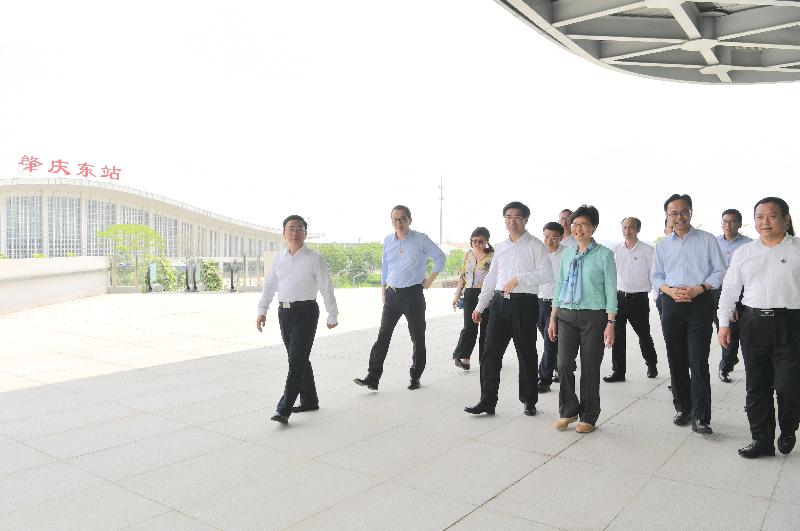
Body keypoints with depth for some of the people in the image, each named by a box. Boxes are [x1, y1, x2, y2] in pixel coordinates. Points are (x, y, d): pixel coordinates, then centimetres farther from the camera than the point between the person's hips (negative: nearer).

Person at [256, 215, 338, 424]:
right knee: (299, 359, 14)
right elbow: (269, 285, 16)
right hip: (284, 312, 6)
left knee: (297, 360, -10)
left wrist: (332, 316, 2)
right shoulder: (279, 258, 11)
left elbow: (326, 288, -1)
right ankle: (309, 401, 29)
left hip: (305, 312, -5)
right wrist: (262, 311, 8)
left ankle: (284, 409, -10)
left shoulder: (314, 258, -4)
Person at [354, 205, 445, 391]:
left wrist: (430, 279, 0)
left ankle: (415, 378, 18)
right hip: (392, 294, 4)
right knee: (383, 336, 0)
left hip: (413, 294, -3)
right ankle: (372, 378, 1)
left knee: (417, 338, 4)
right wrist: (383, 289, 14)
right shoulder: (388, 240, 7)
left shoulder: (421, 239, -5)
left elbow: (440, 257, 5)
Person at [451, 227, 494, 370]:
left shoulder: (492, 256, -2)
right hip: (470, 294, 2)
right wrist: (457, 295, 11)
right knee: (469, 326, -6)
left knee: (486, 326, 6)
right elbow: (462, 276, 15)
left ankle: (484, 358, 18)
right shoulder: (467, 254, 10)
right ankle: (463, 357, -3)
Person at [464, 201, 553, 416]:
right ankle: (487, 401, 7)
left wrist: (519, 279, -20)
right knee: (491, 352, 1)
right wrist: (480, 306, 19)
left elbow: (546, 274, -11)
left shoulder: (535, 245, -1)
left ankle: (529, 401, 21)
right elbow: (491, 278, 20)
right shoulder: (500, 247, 16)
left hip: (524, 303, -5)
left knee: (526, 353, 6)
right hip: (500, 301, 5)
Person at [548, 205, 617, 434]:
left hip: (593, 316, -3)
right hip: (566, 315, 4)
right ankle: (568, 411, 18)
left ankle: (588, 417, 22)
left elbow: (610, 290, -4)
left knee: (590, 369, 5)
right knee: (564, 365, -2)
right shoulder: (566, 254, 10)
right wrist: (553, 318, 12)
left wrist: (610, 323, -9)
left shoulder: (604, 254, -3)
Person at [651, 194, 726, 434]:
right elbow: (656, 276, 12)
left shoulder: (707, 240, 3)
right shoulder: (662, 245, 11)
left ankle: (700, 417, -4)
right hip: (671, 304, 4)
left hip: (700, 303, -3)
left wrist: (697, 289, -14)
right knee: (676, 360, 9)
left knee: (698, 361, -9)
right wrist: (670, 290, -8)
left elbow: (719, 271, 1)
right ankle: (682, 408, 22)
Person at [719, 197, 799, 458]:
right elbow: (730, 288, 13)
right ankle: (761, 439, 19)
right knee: (756, 386, 7)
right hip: (753, 323, 3)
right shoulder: (743, 253, 12)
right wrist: (724, 323, 9)